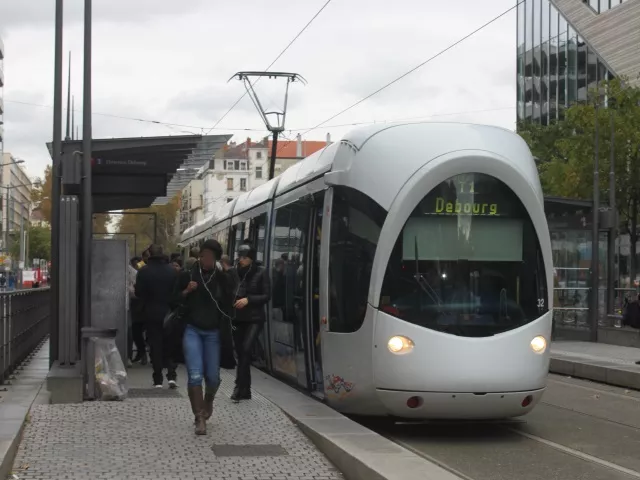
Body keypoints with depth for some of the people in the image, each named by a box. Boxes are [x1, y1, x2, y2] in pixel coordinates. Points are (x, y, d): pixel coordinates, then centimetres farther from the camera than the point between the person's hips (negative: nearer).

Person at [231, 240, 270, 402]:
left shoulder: (261, 272, -3)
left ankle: (240, 387, -17)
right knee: (240, 353, 7)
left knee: (246, 349, -20)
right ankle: (246, 390, 16)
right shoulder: (236, 272, 4)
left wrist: (248, 300, -16)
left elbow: (266, 296, -5)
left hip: (254, 318, -4)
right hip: (238, 318, 4)